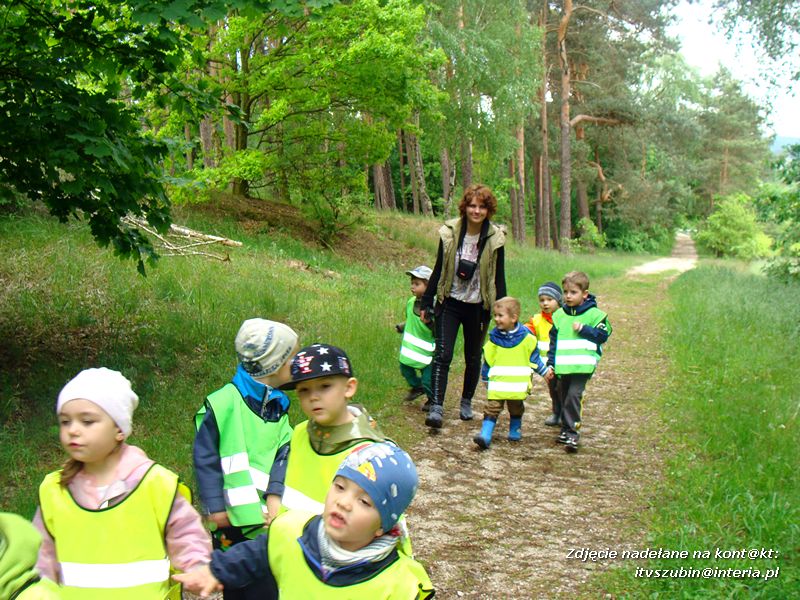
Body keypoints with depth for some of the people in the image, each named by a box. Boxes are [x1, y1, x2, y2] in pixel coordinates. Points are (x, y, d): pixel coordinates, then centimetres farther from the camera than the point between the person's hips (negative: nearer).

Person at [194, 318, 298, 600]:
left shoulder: (279, 407, 10)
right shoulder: (224, 403, -10)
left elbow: (282, 455, 1)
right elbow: (205, 458, -7)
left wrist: (276, 495, -14)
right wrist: (215, 507, -8)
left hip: (267, 517, 6)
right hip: (234, 519, -5)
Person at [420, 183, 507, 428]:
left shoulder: (495, 238, -5)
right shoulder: (449, 233, -5)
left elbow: (499, 279, 2)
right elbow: (438, 270, 4)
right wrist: (427, 303, 5)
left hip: (477, 306, 1)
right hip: (450, 303, -1)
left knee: (473, 357, 13)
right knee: (442, 355, -11)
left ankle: (466, 402, 31)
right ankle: (436, 406, -13)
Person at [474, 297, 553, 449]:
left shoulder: (526, 337, -4)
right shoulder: (494, 338, -1)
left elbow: (534, 357, 9)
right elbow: (487, 360, 10)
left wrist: (545, 371, 13)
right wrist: (486, 378, 17)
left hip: (518, 384, 0)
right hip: (497, 384, 0)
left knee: (516, 409, 15)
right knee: (492, 409, -10)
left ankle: (515, 430, 36)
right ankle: (485, 436, -15)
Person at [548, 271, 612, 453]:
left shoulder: (594, 314, -1)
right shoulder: (559, 315, 11)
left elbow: (603, 334, -5)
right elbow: (553, 341, 15)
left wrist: (583, 329, -12)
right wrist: (550, 364, 10)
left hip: (583, 365, -5)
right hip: (563, 366, 5)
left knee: (574, 395, -16)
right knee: (564, 396, 13)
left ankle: (572, 432, -11)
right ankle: (566, 428, 26)